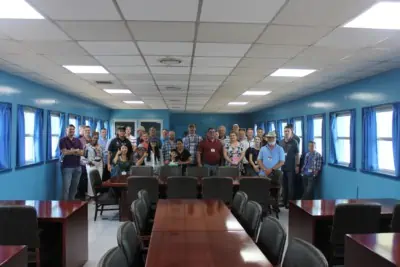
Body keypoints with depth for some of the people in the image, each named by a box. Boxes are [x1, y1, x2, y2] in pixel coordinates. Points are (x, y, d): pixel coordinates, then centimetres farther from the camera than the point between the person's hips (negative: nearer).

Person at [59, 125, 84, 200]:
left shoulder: (78, 141, 12)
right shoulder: (63, 140, -1)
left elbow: (81, 153, 2)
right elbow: (65, 152, -14)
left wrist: (71, 151, -12)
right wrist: (76, 150, -4)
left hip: (77, 167, 5)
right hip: (67, 167, -4)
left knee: (74, 187, 8)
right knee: (66, 187, -8)